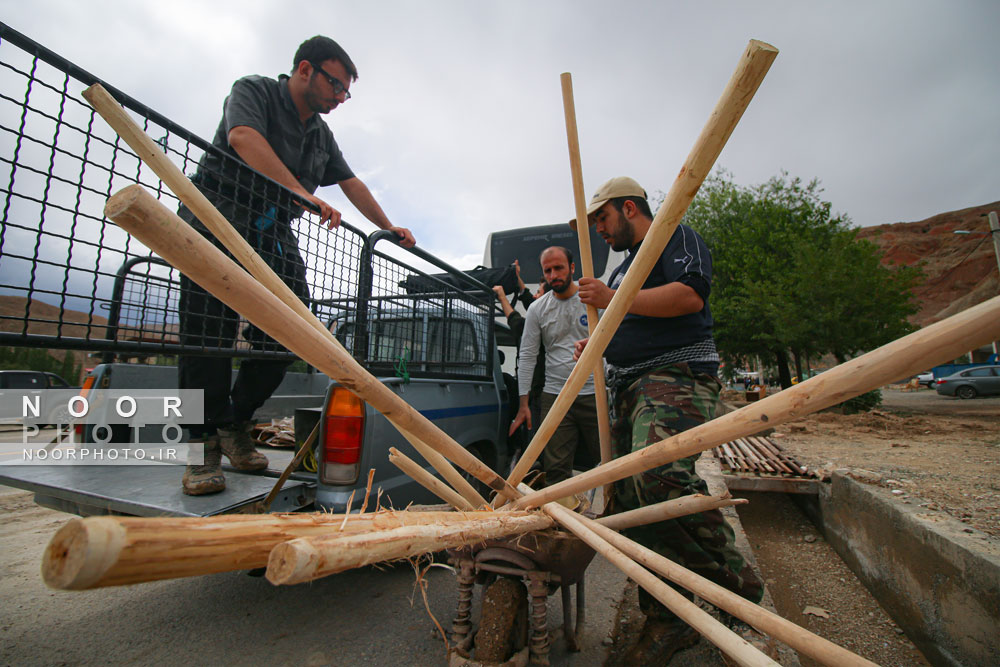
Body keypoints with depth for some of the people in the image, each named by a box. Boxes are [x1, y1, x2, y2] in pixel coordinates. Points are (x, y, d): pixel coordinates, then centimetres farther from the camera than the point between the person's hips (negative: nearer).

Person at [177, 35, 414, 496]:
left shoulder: (321, 134, 22)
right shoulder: (254, 91, 2)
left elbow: (351, 183, 28)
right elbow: (243, 137, -18)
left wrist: (388, 228, 27)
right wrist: (305, 195, -29)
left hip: (274, 238, 6)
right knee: (209, 334, -12)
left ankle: (235, 426, 11)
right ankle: (204, 447, -2)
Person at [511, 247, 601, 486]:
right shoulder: (537, 309, 6)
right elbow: (526, 356, 7)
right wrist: (523, 404, 3)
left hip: (596, 394, -1)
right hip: (554, 396, 2)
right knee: (556, 469, 3)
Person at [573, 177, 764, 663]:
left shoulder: (675, 236, 4)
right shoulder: (624, 267, 29)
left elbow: (690, 295, -16)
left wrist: (615, 300, -13)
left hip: (678, 377, -9)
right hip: (630, 389, 9)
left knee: (657, 472, -32)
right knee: (632, 503, 3)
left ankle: (733, 577, -8)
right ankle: (666, 623, 14)